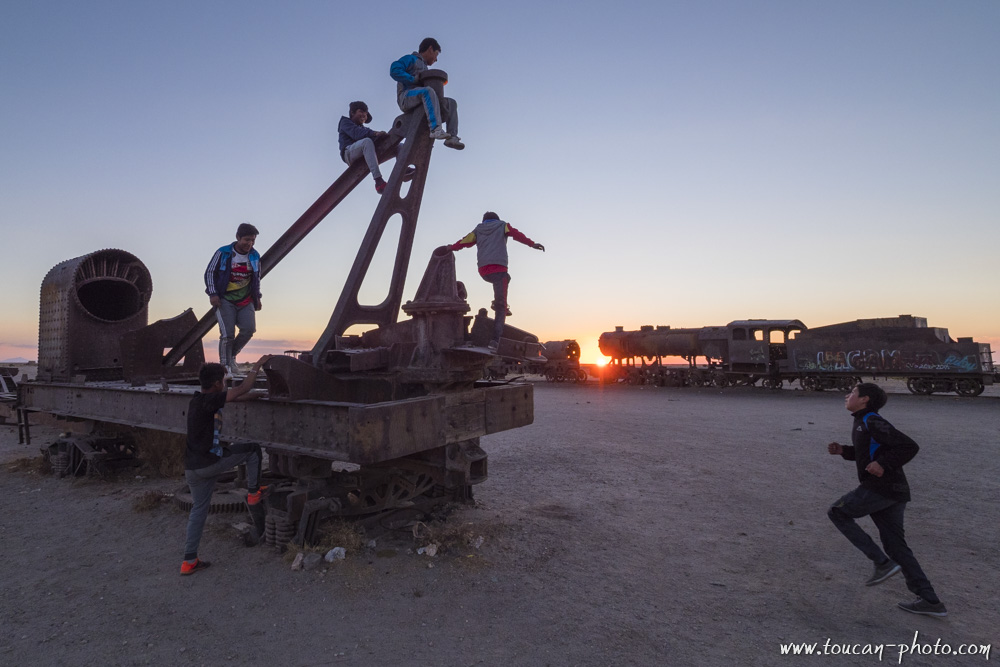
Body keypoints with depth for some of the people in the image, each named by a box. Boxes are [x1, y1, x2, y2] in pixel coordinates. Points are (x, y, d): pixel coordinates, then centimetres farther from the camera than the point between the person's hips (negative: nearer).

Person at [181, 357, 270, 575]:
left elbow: (239, 397, 19)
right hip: (209, 464, -9)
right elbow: (242, 390, -16)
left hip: (193, 469, 9)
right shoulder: (206, 402, -18)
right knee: (252, 449, 8)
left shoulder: (200, 400, 10)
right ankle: (253, 495, 14)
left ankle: (189, 561, 24)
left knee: (198, 510, 17)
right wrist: (257, 365, -5)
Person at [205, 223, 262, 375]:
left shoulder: (255, 257, 8)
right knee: (227, 334, -11)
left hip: (246, 301, 4)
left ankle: (232, 356, 10)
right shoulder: (223, 253, -4)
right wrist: (213, 294, -8)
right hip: (225, 300, -3)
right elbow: (209, 273, 1)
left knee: (249, 329, -14)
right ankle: (225, 366, 2)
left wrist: (257, 297, 17)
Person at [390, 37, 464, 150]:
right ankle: (436, 129, -51)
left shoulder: (424, 68, 33)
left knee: (451, 103, -3)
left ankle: (452, 137, -21)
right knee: (428, 91, -38)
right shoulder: (411, 59, 8)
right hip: (406, 97, -8)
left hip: (419, 102, 8)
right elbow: (394, 70, -9)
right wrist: (414, 79, -12)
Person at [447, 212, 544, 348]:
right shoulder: (502, 226, 14)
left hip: (483, 271, 4)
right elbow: (516, 234, -2)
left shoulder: (478, 230, 22)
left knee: (505, 278, 37)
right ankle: (496, 339, -15)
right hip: (498, 269, -4)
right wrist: (532, 244, -12)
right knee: (501, 307, -4)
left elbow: (465, 241, 22)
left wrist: (451, 247, 40)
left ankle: (500, 305, 20)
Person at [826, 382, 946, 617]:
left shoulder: (872, 422, -14)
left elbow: (909, 446, -19)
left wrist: (884, 464, -24)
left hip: (880, 489, -10)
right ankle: (930, 601, 15)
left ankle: (882, 562, 1)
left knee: (837, 513, 1)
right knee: (895, 545, 12)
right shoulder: (863, 424, 16)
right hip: (894, 491, 10)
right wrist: (842, 450, 14)